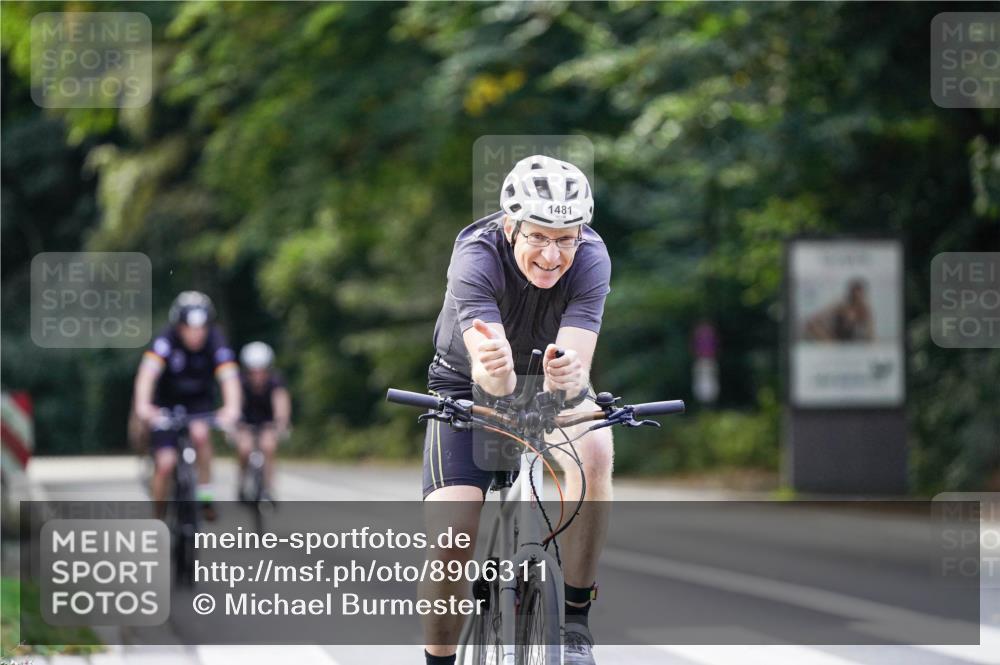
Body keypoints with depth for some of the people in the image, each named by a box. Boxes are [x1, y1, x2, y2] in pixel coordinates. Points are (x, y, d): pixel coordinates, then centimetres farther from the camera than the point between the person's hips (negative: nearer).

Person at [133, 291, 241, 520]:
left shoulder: (215, 341, -24)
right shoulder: (166, 340, -28)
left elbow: (229, 376, -37)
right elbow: (148, 372, -42)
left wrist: (232, 407, -57)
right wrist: (142, 405, -60)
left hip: (199, 400, 1)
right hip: (166, 402, -1)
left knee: (200, 433, -30)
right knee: (165, 463, -12)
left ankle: (205, 491, -11)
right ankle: (158, 517, 7)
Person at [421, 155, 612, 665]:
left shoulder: (591, 259, -25)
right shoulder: (477, 256, -31)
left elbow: (576, 368, -36)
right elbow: (492, 382, -42)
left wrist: (566, 375, -59)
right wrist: (493, 370, -66)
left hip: (551, 391, 1)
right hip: (467, 389, -1)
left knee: (594, 450, -32)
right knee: (452, 531, -21)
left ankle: (575, 617, -19)